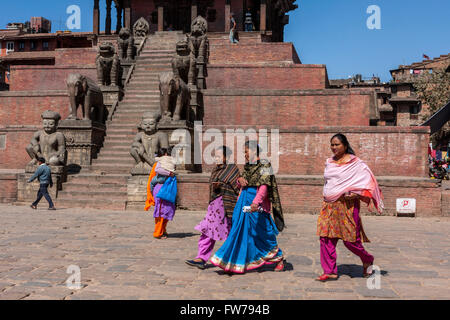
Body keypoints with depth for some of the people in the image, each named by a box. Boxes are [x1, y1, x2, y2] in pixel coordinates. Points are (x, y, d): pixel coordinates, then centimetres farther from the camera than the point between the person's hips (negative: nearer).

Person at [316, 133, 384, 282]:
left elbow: (368, 180, -5)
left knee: (350, 239, -1)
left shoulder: (355, 162, -3)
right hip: (329, 205, 6)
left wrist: (356, 193, -17)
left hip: (347, 204, -6)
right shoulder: (329, 162, 15)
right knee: (326, 237, -2)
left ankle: (367, 259, 28)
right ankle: (330, 271, 5)